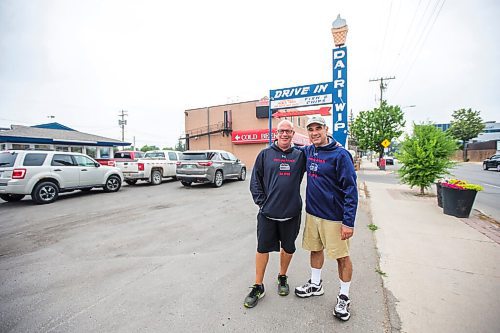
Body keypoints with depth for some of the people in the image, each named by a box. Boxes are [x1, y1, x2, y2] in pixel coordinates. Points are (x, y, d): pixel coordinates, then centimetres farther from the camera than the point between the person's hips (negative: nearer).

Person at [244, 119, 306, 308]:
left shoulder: (300, 156, 5)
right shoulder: (265, 154, 1)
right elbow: (255, 180, 1)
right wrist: (261, 201, -5)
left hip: (291, 213, 2)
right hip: (267, 213, -1)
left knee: (288, 248, 17)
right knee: (263, 249, 6)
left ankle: (282, 277, 42)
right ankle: (258, 287, 24)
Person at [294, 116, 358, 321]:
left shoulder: (340, 154, -15)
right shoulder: (308, 151, 4)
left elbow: (350, 189, -17)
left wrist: (349, 222, -19)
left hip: (334, 217, -6)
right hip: (312, 212, 6)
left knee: (342, 257, 8)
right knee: (315, 249, 19)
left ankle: (344, 297, 28)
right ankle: (315, 285, 40)